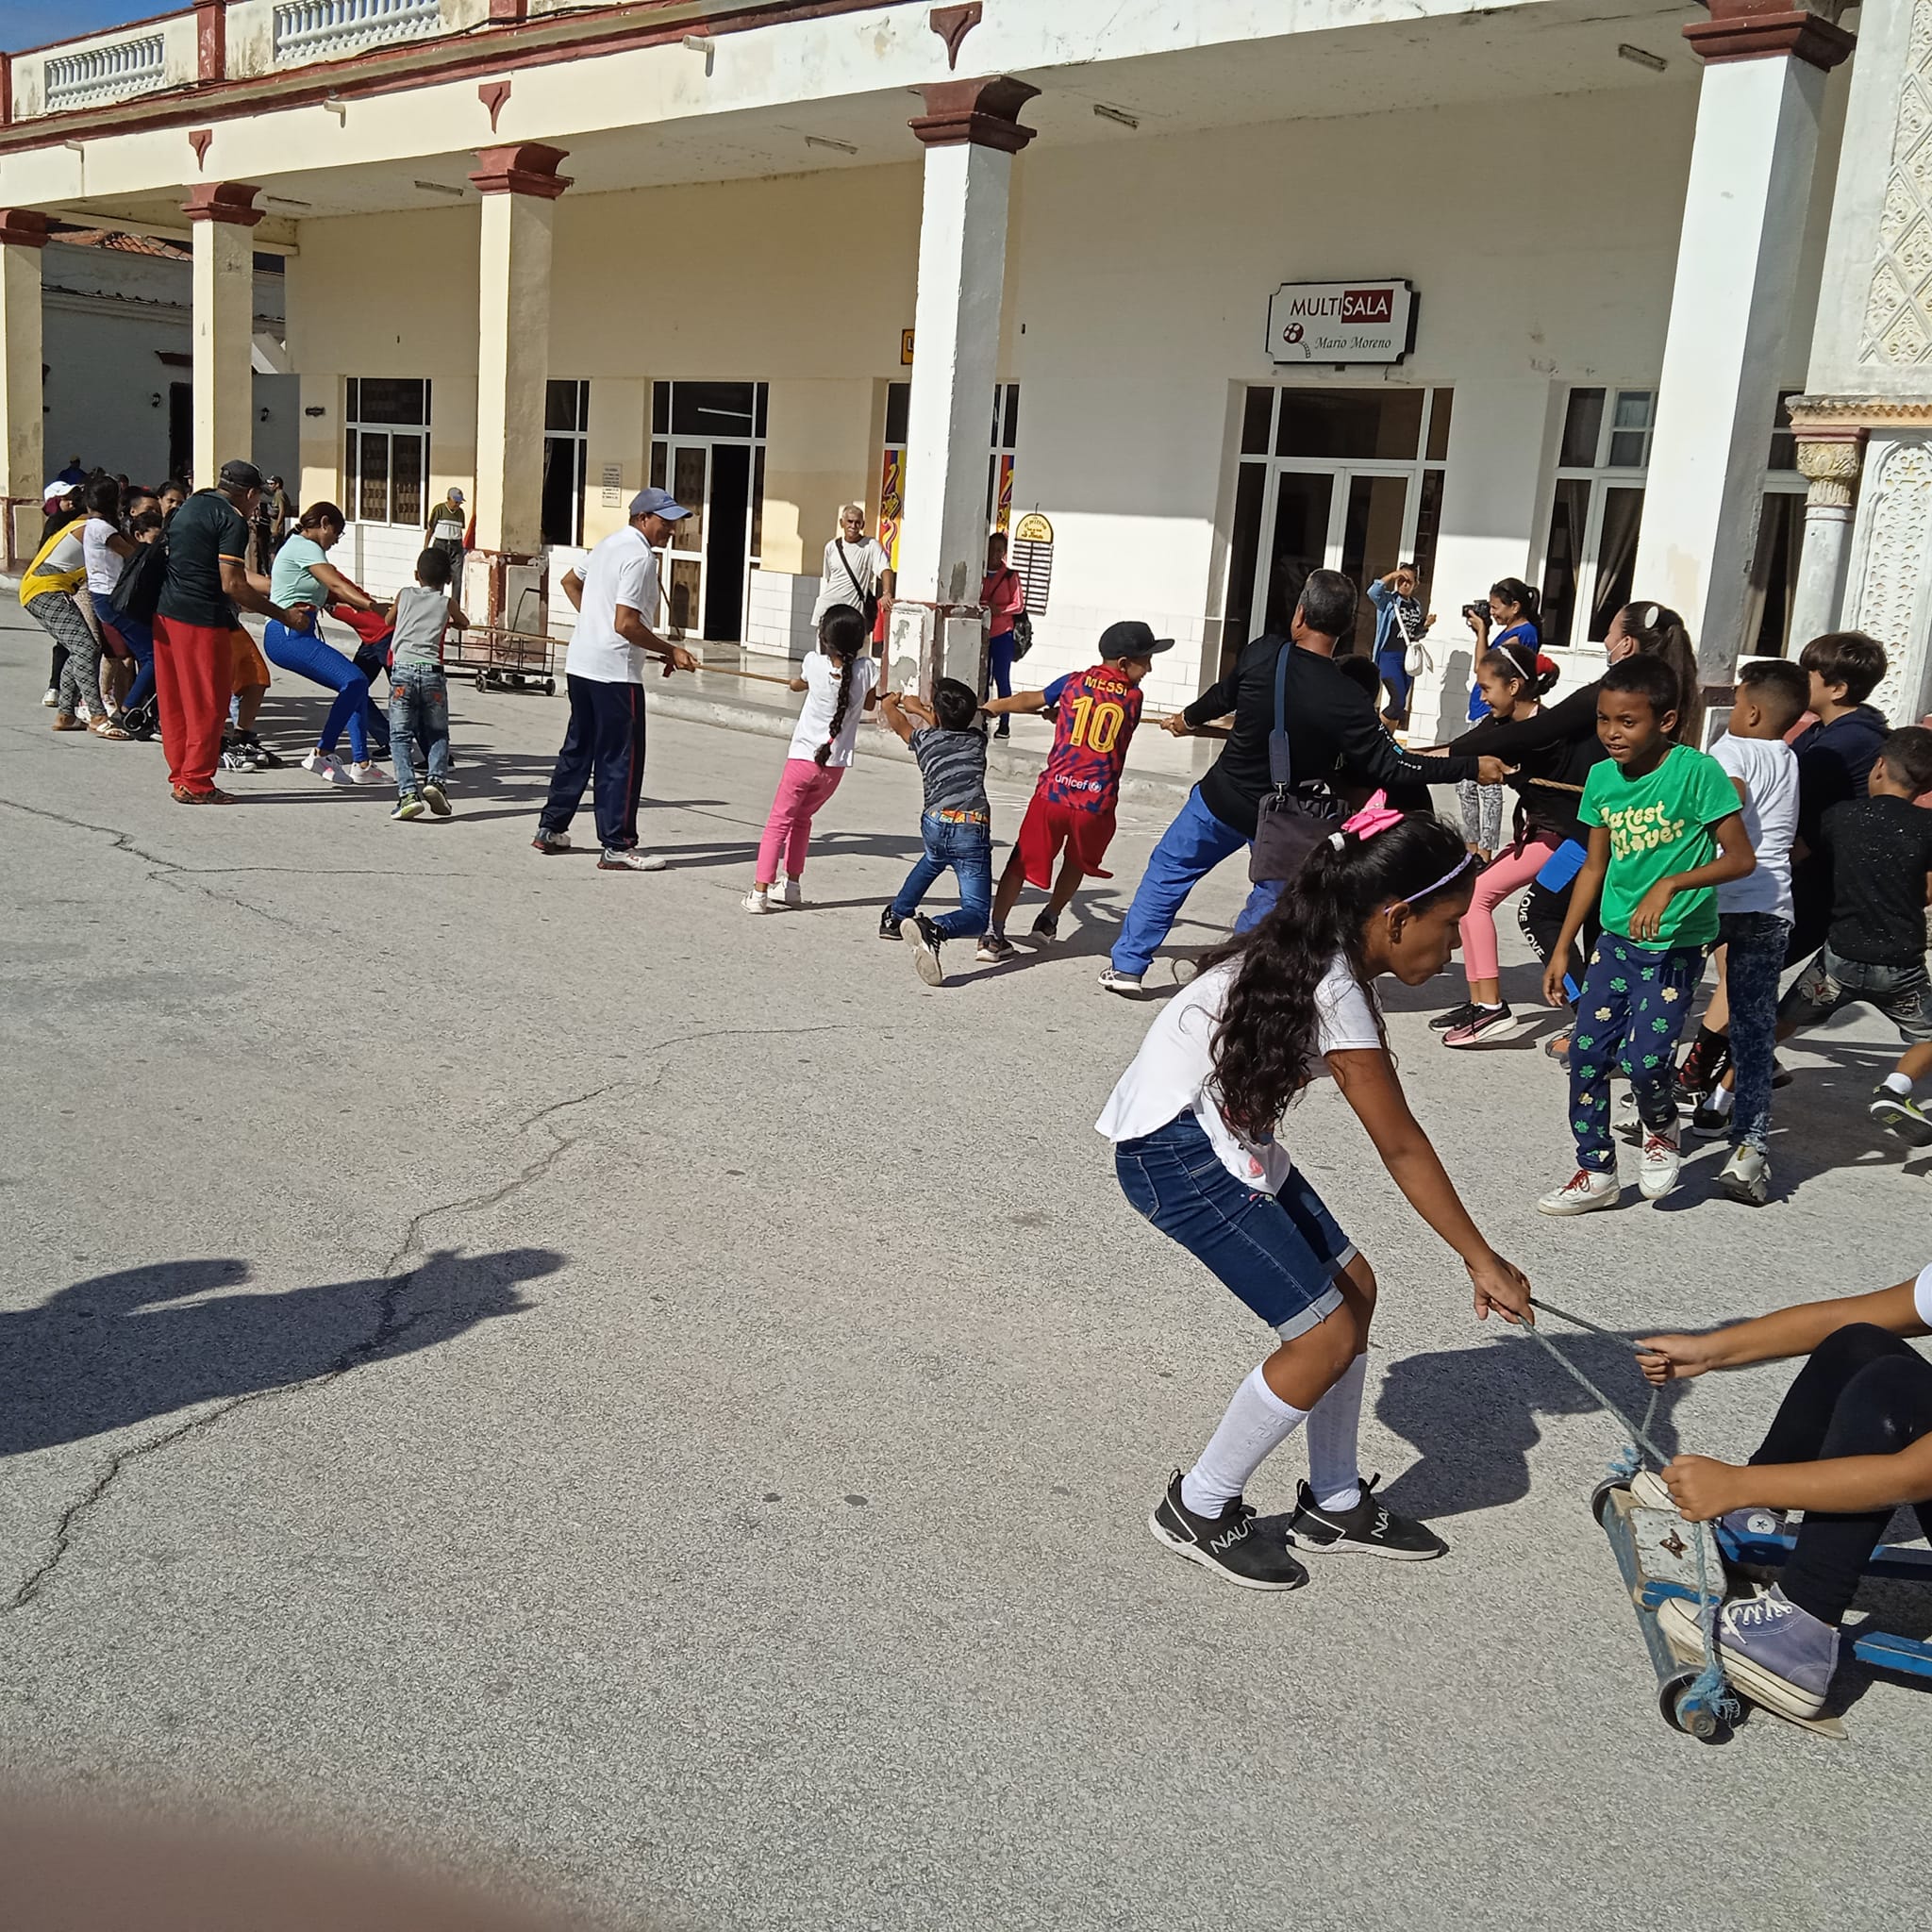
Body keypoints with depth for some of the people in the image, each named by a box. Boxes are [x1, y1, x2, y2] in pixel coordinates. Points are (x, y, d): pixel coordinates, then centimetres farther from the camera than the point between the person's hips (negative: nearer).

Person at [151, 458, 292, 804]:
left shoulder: (191, 505, 17)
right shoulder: (233, 520, -11)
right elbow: (232, 585, -18)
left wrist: (277, 586, 27)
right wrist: (282, 614, -13)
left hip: (165, 613, 9)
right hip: (202, 619, -9)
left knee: (175, 701, 14)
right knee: (208, 705, 0)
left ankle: (180, 774, 21)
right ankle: (195, 783, 3)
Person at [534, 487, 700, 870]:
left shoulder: (610, 543, 14)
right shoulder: (639, 557, -16)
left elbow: (570, 582, 28)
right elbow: (626, 624, -22)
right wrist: (671, 652, -14)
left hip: (580, 664, 10)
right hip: (615, 671, -10)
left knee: (578, 749, 19)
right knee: (621, 759, -3)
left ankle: (550, 828, 26)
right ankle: (616, 847, 0)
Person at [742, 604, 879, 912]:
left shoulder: (814, 663, -9)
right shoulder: (867, 669, -7)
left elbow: (798, 684, 14)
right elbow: (869, 704, 12)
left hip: (803, 757, -3)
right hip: (837, 763, 3)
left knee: (778, 822, 3)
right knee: (801, 817, 24)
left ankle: (760, 890, -7)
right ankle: (792, 884, 29)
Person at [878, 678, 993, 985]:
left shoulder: (926, 739, 16)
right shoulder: (977, 739, 19)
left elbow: (898, 722, 40)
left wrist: (891, 704, 62)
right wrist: (919, 708, 58)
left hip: (935, 825, 3)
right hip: (972, 830, -3)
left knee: (931, 862, 41)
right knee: (976, 914, -5)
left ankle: (895, 917, 47)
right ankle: (933, 930, -36)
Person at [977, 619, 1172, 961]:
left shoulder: (1074, 682, 7)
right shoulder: (1133, 697, 5)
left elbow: (1030, 701, 19)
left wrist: (992, 707, 37)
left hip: (1052, 792, 1)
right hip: (1096, 803, -1)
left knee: (1022, 862, 12)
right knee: (1077, 863, 27)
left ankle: (994, 934, 5)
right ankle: (1049, 920, 38)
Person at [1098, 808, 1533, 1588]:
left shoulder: (1320, 958, 4)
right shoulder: (1334, 991, -24)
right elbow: (1402, 1149, -17)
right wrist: (1484, 1261, -8)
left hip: (1223, 1135, 10)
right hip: (1174, 1152, -10)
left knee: (1351, 1285, 11)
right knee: (1326, 1336, -5)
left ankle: (1334, 1505, 25)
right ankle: (1198, 1509, 12)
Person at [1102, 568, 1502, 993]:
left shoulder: (1262, 655, -17)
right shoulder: (1348, 702, -24)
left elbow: (1224, 694, 3)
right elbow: (1389, 767, -19)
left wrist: (1189, 718, 26)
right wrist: (1473, 767, -15)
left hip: (1220, 799, 1)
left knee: (1167, 871, 20)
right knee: (1273, 900, 21)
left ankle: (1127, 964, 24)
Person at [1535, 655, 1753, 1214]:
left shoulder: (1697, 772, -16)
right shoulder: (1601, 778, 1)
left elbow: (1740, 857, -15)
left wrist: (1670, 884, -29)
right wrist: (1561, 949, 12)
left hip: (1677, 944, -5)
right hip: (1617, 938, 6)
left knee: (1644, 1058, -13)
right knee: (1587, 1053, 3)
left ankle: (1661, 1127, 22)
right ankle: (1596, 1173, 18)